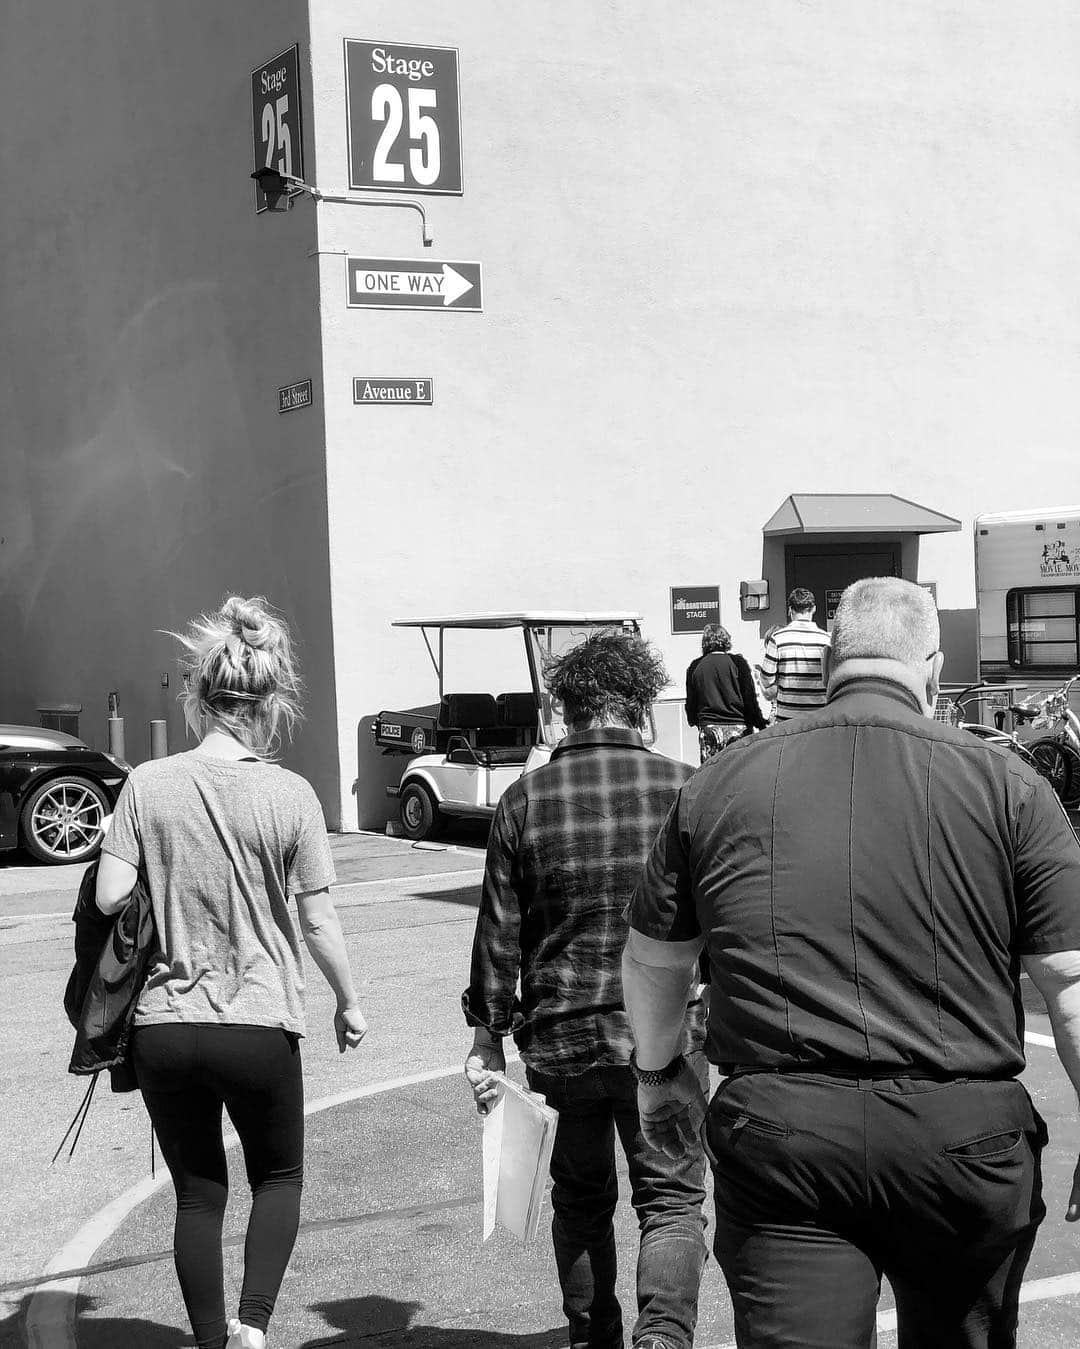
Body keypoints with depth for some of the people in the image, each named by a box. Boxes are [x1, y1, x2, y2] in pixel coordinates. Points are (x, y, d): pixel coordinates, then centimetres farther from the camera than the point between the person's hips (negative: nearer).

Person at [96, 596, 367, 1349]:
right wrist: (349, 1004, 9)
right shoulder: (289, 796, -9)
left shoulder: (148, 784, -5)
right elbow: (319, 923, -6)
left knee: (198, 1193, 18)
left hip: (164, 1025, 2)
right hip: (258, 1024, -2)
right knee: (278, 1177, 20)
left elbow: (110, 898, -8)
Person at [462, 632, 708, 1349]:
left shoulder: (524, 799, -2)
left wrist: (488, 1035, 8)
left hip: (560, 1035, 2)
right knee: (672, 1199, 6)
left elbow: (499, 929, 0)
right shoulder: (685, 788, -5)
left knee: (581, 1199, 19)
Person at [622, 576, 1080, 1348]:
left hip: (780, 1138, 0)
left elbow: (650, 961, 16)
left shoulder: (723, 784, 6)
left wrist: (662, 1073, 33)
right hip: (964, 1135, 0)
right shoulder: (1006, 785, -1)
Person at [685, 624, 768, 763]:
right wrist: (761, 724, 4)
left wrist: (694, 721, 27)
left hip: (708, 729, 2)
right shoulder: (737, 662, -3)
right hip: (737, 729, -2)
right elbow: (750, 699, -4)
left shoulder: (695, 667, 4)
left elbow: (690, 704, 10)